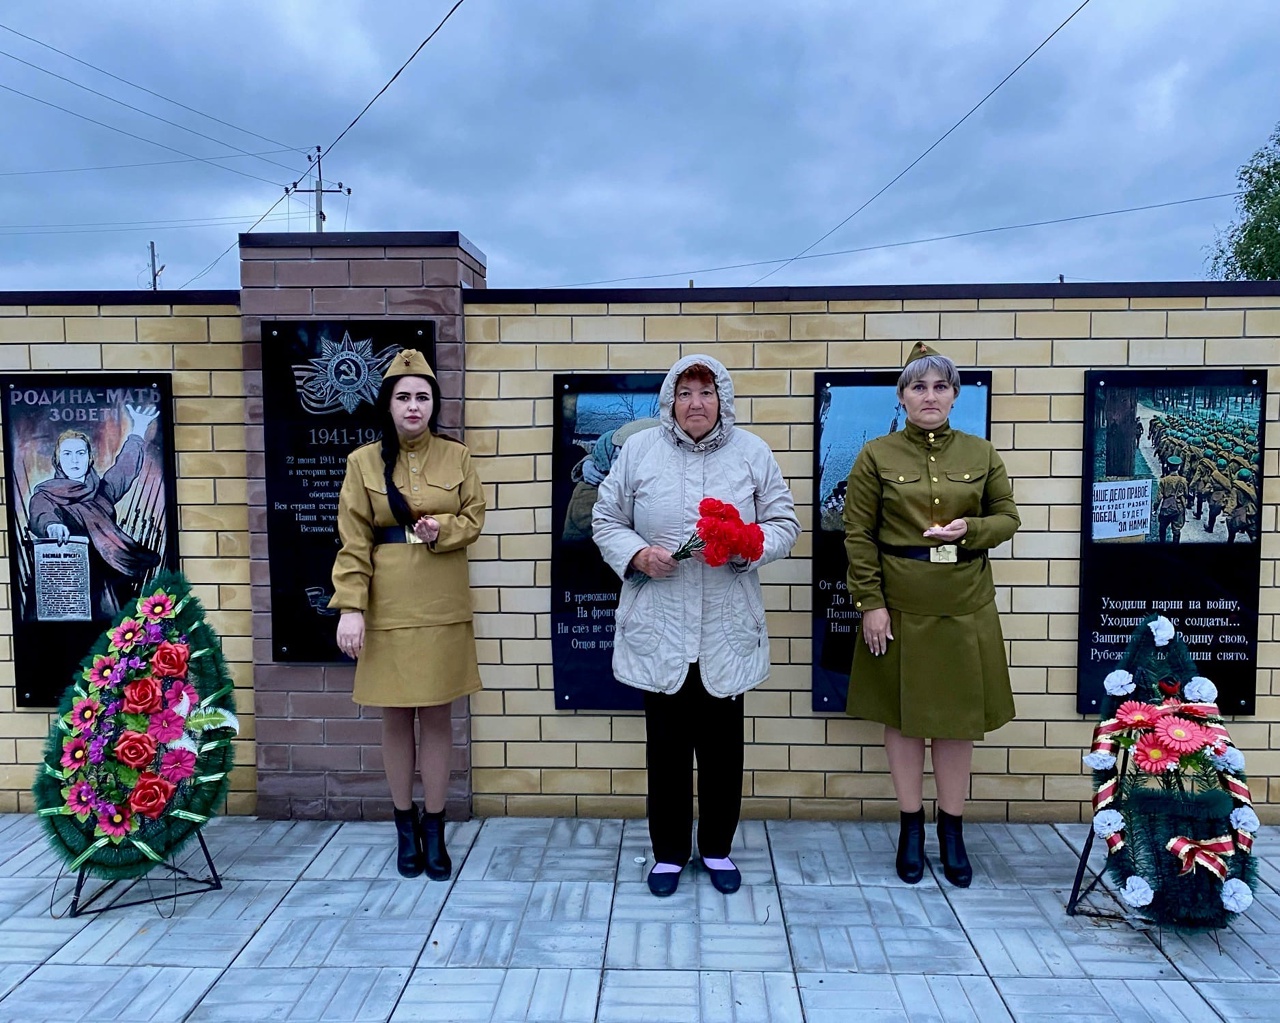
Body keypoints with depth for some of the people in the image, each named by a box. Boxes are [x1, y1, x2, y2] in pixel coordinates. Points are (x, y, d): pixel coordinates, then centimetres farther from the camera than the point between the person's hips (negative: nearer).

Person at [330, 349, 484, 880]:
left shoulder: (457, 457, 3)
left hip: (443, 605, 1)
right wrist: (350, 606, -12)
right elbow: (353, 542, -4)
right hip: (388, 606, -1)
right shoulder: (363, 462, -1)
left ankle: (434, 827, 20)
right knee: (395, 717, 8)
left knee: (436, 714, 7)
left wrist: (444, 528, -14)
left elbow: (474, 518, 7)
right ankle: (405, 824, 26)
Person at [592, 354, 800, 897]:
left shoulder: (752, 453, 4)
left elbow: (784, 523, 5)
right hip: (659, 628, 0)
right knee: (667, 742, 8)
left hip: (728, 630, 1)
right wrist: (636, 554, -13)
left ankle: (718, 848, 30)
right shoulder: (639, 450, 2)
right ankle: (669, 852, 26)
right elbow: (607, 521, 6)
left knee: (723, 743, 10)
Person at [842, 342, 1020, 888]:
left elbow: (1007, 517, 10)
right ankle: (911, 826, 24)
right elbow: (858, 534, -5)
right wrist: (870, 603, -11)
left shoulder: (981, 453, 4)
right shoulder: (876, 455, -3)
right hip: (899, 605, -2)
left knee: (959, 715, 8)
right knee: (903, 714, 8)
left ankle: (952, 829, 24)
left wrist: (971, 529, -12)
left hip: (965, 606, 2)